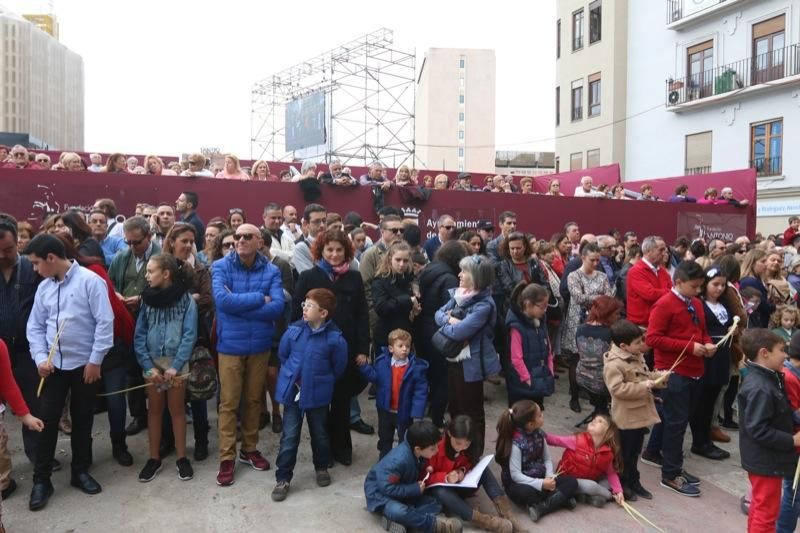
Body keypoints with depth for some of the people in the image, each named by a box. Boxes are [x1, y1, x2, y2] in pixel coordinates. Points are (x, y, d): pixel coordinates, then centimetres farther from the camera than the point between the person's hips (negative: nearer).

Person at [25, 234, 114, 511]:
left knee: (82, 419, 10)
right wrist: (40, 358, -4)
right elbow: (35, 326, 10)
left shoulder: (90, 281, -12)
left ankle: (80, 471, 27)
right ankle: (41, 479, 18)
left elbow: (104, 322, -14)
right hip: (53, 364, 4)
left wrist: (95, 360, -14)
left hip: (84, 364, -4)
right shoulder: (44, 287, 5)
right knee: (47, 419, 4)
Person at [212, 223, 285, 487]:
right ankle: (227, 458, 16)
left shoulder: (271, 271, -3)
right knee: (229, 403, 4)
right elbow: (222, 300, -21)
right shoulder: (221, 267, -6)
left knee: (254, 399, 15)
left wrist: (238, 305, -18)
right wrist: (259, 299, -17)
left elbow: (277, 307, -14)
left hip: (260, 344, 2)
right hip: (230, 344, -2)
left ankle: (249, 449, 31)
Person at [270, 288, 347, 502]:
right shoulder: (294, 330, -10)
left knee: (319, 434, 17)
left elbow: (339, 367, -3)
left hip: (318, 394, -1)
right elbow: (282, 355, 8)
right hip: (292, 391, 1)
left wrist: (321, 382, 5)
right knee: (289, 437, 5)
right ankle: (283, 478, 18)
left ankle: (322, 468, 40)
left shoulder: (335, 338, -17)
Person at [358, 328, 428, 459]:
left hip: (404, 412, -3)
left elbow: (420, 392, -18)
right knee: (385, 438, 25)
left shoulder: (417, 367, -19)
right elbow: (374, 377, 2)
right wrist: (364, 365, -12)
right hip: (385, 410, 3)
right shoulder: (382, 362, -10)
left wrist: (417, 414, -21)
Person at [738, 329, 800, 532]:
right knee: (767, 512, 4)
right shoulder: (759, 388, -26)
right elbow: (758, 430, -27)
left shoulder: (769, 379, 5)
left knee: (760, 506, 24)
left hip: (767, 459, 10)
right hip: (765, 461, -10)